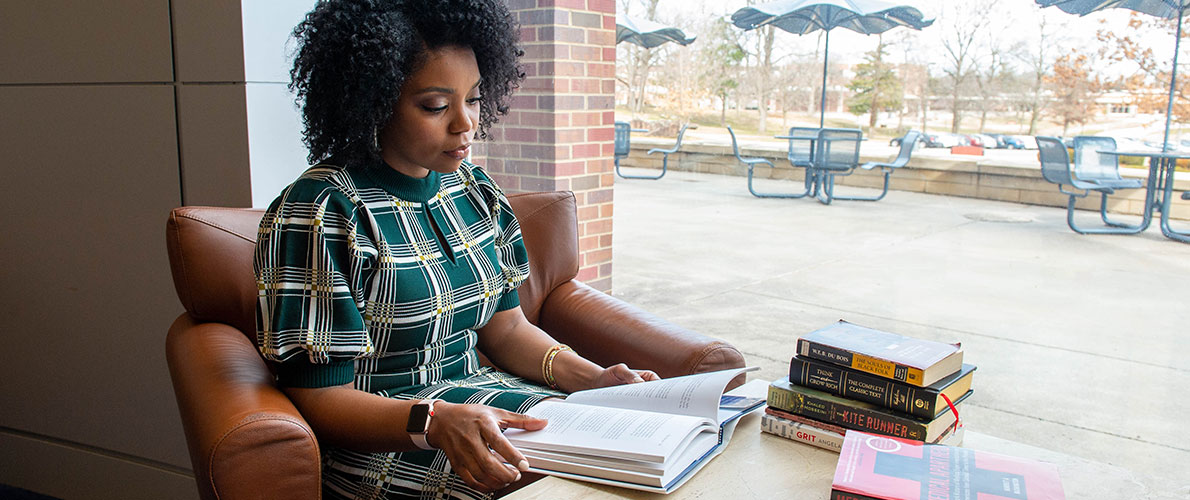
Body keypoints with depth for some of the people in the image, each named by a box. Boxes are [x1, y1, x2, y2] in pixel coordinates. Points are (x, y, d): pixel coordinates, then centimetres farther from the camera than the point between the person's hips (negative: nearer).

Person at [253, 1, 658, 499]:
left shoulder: (473, 190, 7)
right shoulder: (319, 214, -15)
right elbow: (322, 400, -15)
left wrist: (593, 378, -4)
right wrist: (434, 423, -32)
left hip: (475, 396, 6)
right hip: (382, 449, -6)